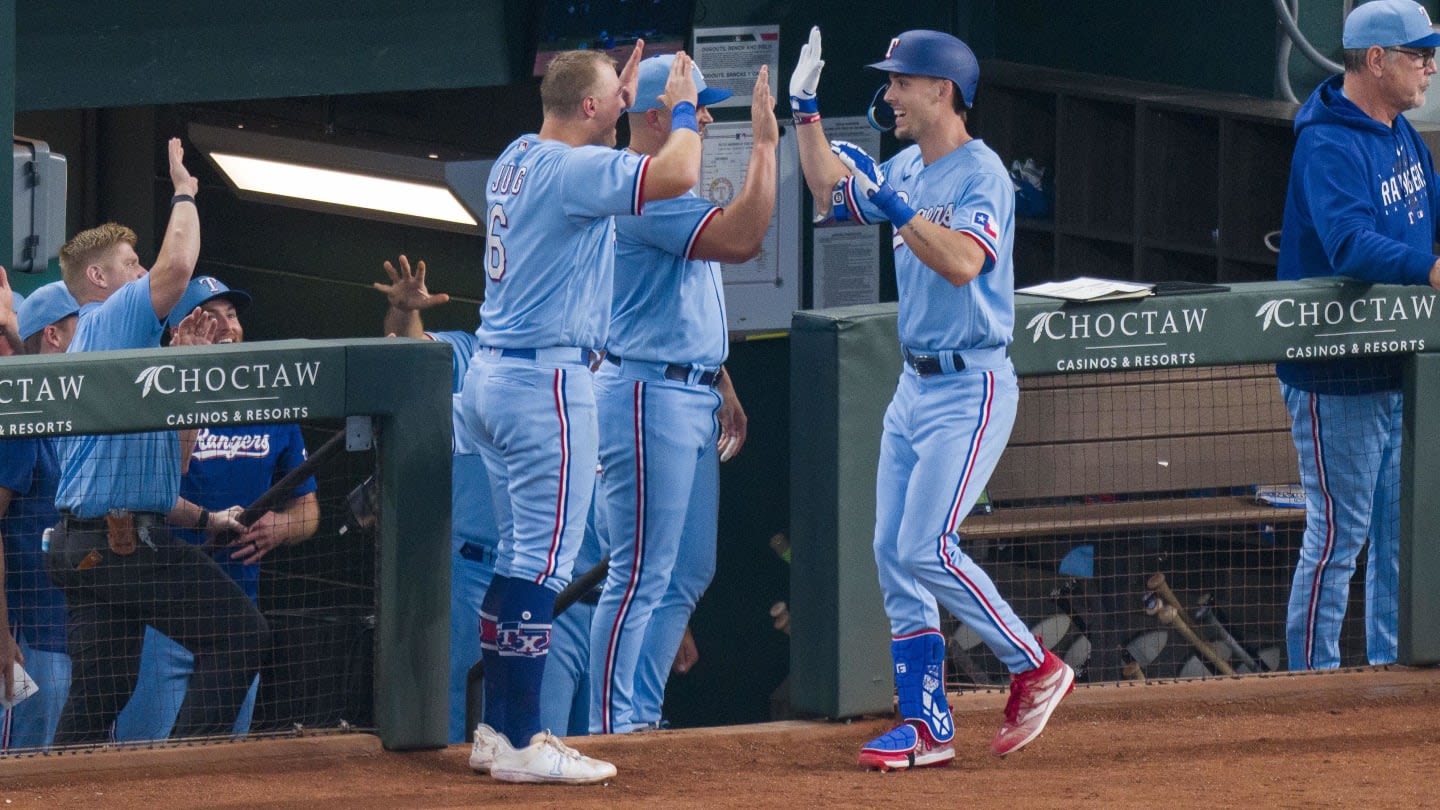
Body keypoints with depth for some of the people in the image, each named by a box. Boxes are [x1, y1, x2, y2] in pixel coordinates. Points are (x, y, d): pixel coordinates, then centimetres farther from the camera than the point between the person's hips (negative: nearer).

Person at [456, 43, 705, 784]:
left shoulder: (517, 160, 12)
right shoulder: (573, 168, -16)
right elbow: (677, 173, -26)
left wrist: (626, 97, 30)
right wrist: (683, 108, -7)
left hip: (492, 374, 10)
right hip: (546, 381, -10)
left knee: (521, 556, 15)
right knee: (542, 562, -8)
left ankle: (500, 724, 16)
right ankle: (521, 745, -10)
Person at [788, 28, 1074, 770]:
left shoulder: (981, 174, -15)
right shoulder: (905, 170, 11)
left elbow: (964, 262, -30)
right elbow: (831, 195, 27)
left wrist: (892, 202, -31)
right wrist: (805, 111, 20)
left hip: (970, 388, -9)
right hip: (914, 386, 9)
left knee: (927, 548, -16)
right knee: (893, 555, 4)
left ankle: (1035, 669, -1)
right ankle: (926, 726, 8)